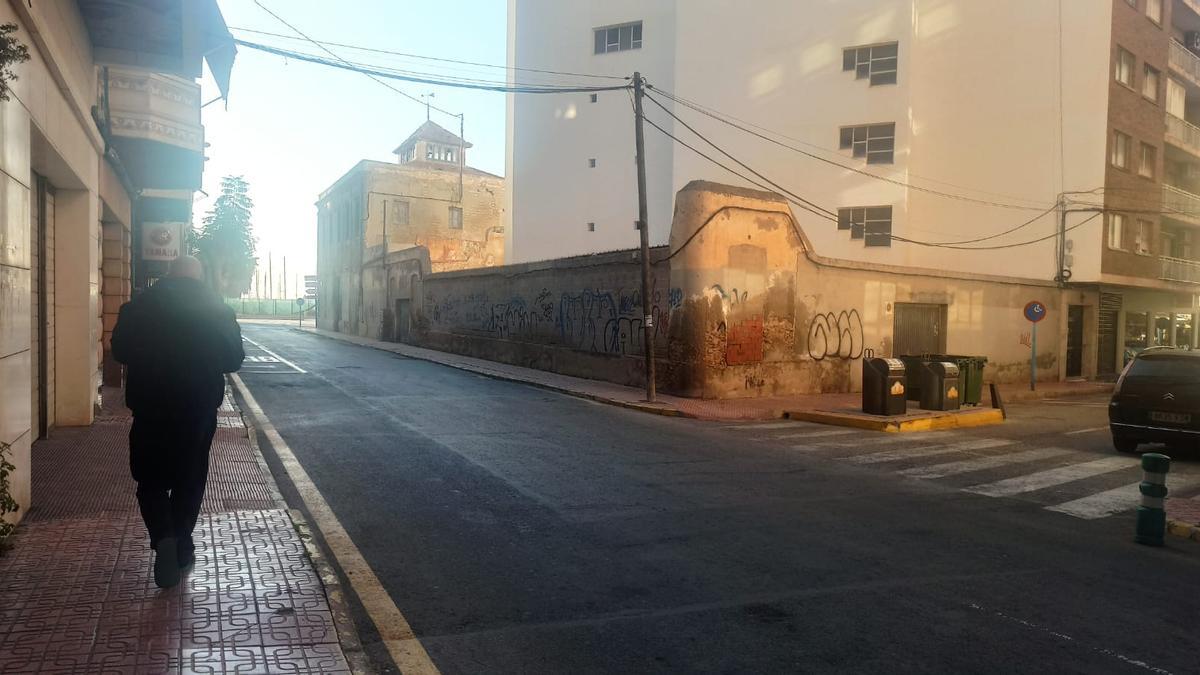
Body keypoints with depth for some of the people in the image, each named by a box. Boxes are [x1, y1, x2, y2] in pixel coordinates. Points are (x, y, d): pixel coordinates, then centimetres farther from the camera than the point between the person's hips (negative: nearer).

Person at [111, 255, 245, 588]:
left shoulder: (139, 305, -2)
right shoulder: (217, 307, -4)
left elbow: (120, 351, 4)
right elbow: (233, 358, -1)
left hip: (150, 406, 0)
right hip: (199, 407, 0)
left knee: (151, 479, 12)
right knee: (189, 479, 14)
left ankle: (163, 538, -9)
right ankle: (181, 550, 18)